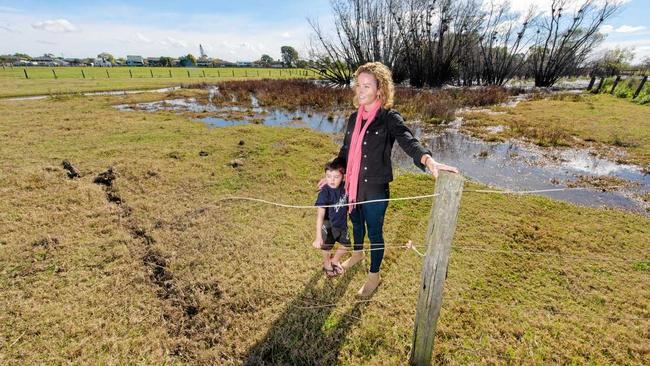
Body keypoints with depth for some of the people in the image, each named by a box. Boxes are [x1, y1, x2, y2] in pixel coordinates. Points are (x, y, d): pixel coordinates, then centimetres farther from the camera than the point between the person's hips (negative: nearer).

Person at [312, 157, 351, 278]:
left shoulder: (344, 186, -15)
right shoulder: (325, 193, -32)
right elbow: (320, 215, -38)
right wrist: (318, 237, -45)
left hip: (342, 223, 5)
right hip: (329, 225, -5)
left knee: (346, 245, 19)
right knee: (326, 247, 15)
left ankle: (335, 260, 50)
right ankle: (327, 263, 49)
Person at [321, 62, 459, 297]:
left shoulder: (389, 118, -13)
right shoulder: (354, 118, 5)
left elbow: (408, 142, -29)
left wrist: (428, 160, -49)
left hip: (375, 188, -5)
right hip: (353, 185, 6)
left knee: (374, 232, 9)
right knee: (356, 222, 25)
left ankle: (374, 275, 31)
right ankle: (357, 254, 53)